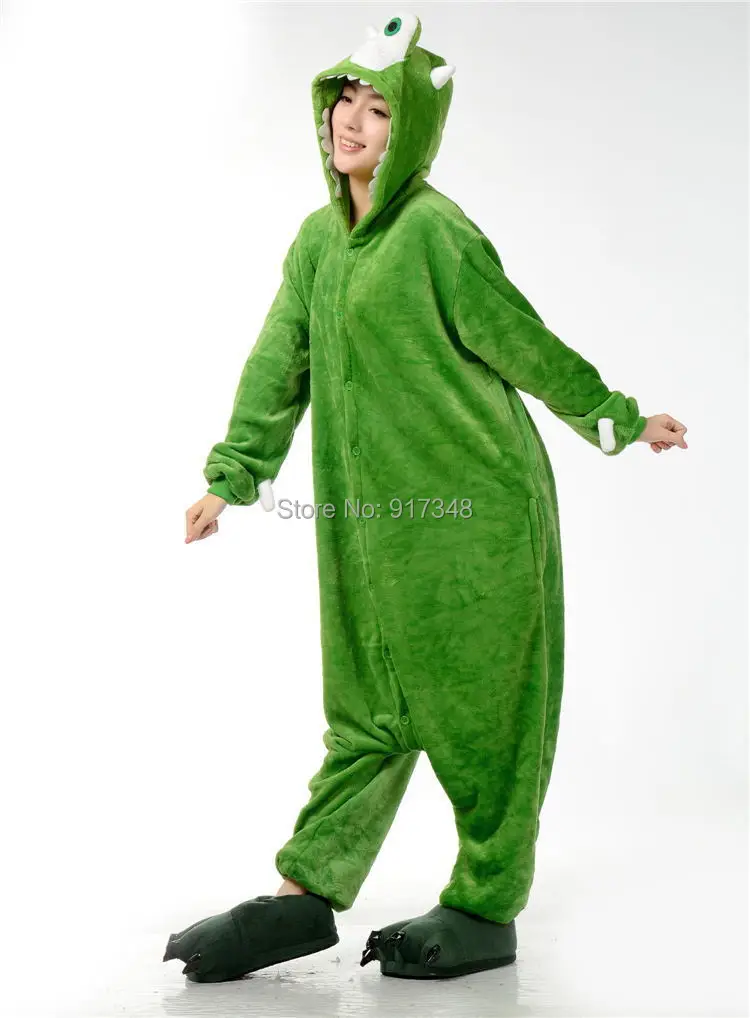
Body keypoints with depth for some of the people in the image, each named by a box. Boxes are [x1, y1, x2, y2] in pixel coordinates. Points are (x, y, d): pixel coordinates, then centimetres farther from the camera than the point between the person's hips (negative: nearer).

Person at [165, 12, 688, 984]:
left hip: (476, 513, -6)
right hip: (370, 521, 7)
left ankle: (486, 907, 17)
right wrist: (231, 476, 11)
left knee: (483, 711, 4)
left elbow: (530, 349, -6)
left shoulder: (437, 233, -14)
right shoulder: (319, 238, 9)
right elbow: (280, 365, 13)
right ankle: (307, 894, 17)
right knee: (368, 710, 11)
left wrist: (621, 422, 0)